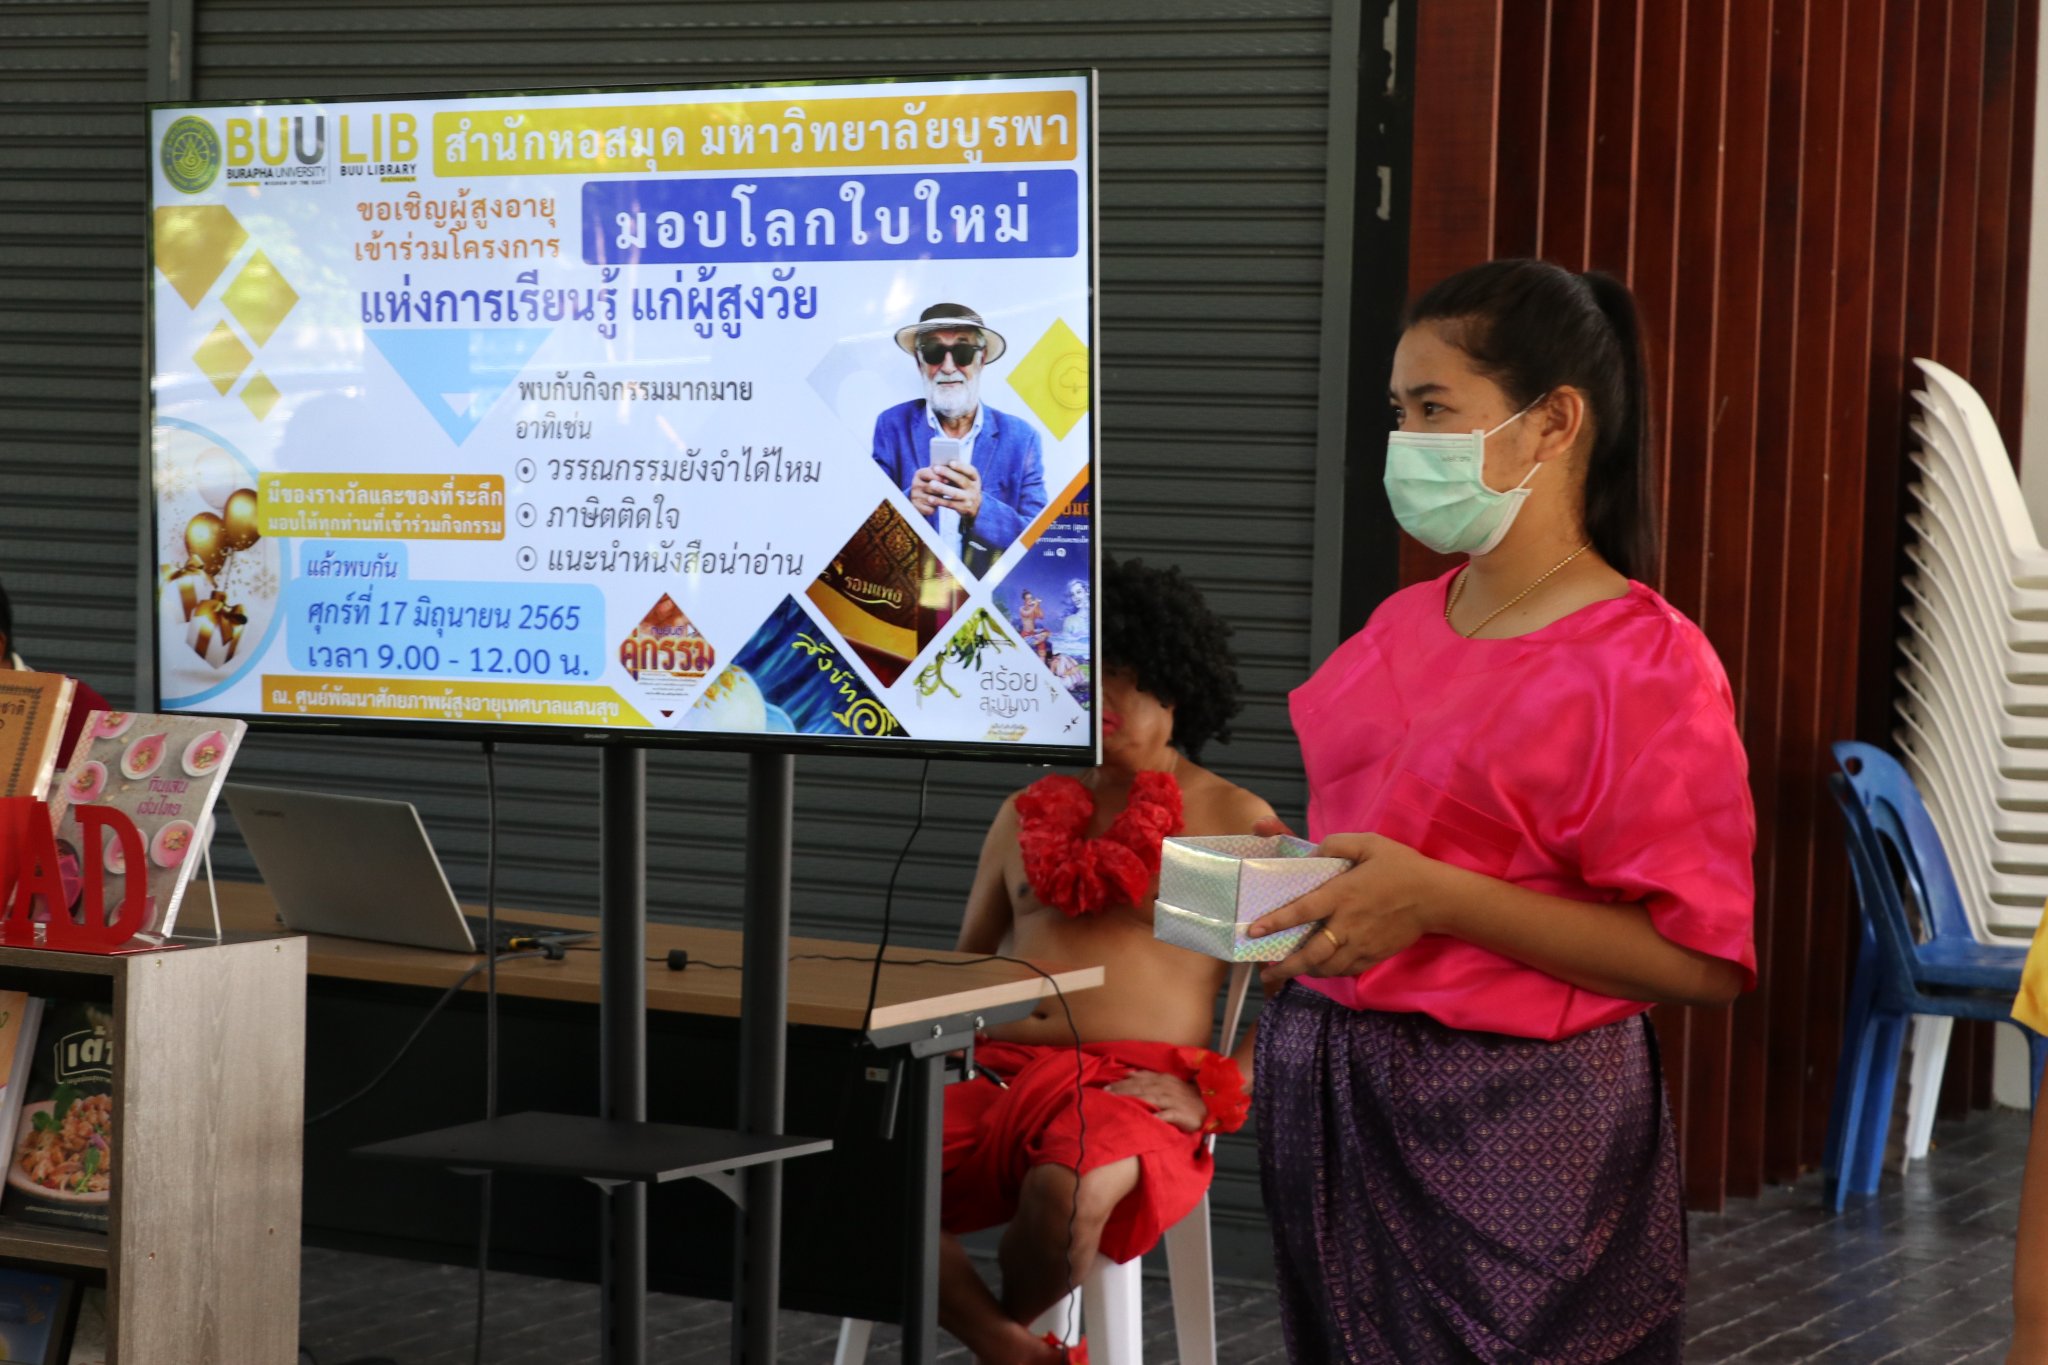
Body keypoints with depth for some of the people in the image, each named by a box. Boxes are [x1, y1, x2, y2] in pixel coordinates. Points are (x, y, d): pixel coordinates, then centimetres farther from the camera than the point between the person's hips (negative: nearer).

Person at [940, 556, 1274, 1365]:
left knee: (1070, 1190, -38)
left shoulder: (1236, 822, 5)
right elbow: (968, 962, 26)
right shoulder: (1029, 813, 21)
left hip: (1137, 1092, -4)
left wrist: (1213, 1097, -13)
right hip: (1002, 1082, 4)